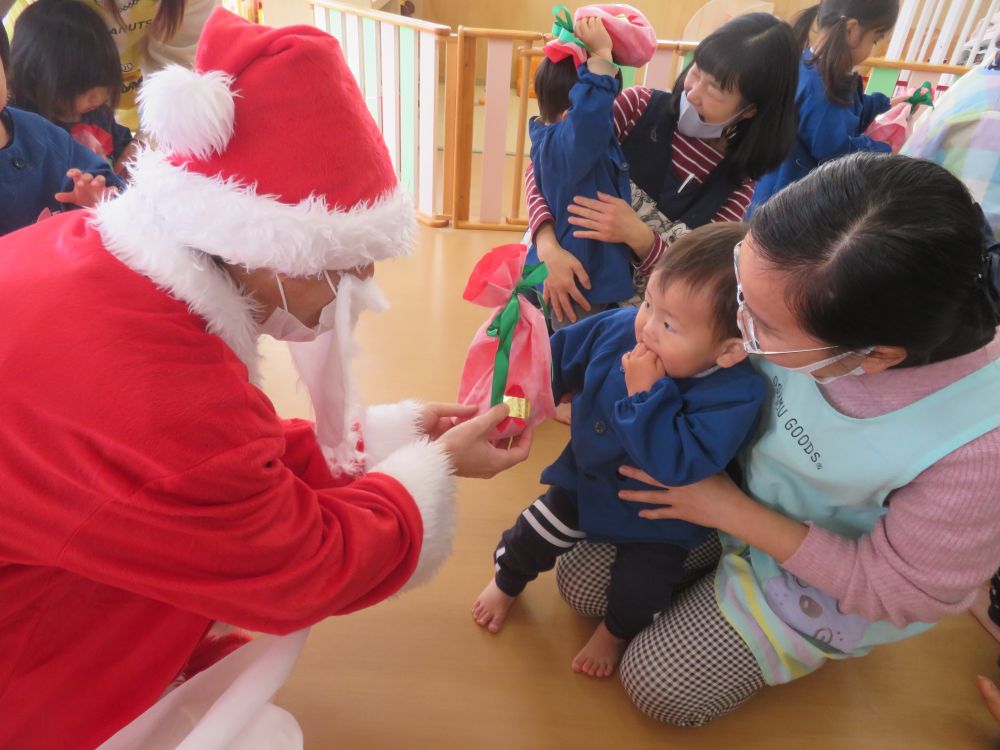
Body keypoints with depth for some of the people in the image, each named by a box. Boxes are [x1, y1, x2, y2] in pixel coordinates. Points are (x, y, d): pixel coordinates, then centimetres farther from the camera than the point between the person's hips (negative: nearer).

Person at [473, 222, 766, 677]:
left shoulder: (735, 397, -36)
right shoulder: (619, 328, -22)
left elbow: (678, 466, -44)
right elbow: (561, 355, -6)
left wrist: (646, 395, -44)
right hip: (587, 479, 4)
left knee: (638, 589, 3)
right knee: (534, 534, 13)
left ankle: (614, 631, 43)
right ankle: (507, 582, 50)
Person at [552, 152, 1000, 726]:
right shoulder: (811, 288, -29)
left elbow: (898, 591, -21)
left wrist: (736, 514, -22)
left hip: (829, 576, -3)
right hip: (729, 486, 4)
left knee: (659, 687, 2)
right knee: (581, 580, 8)